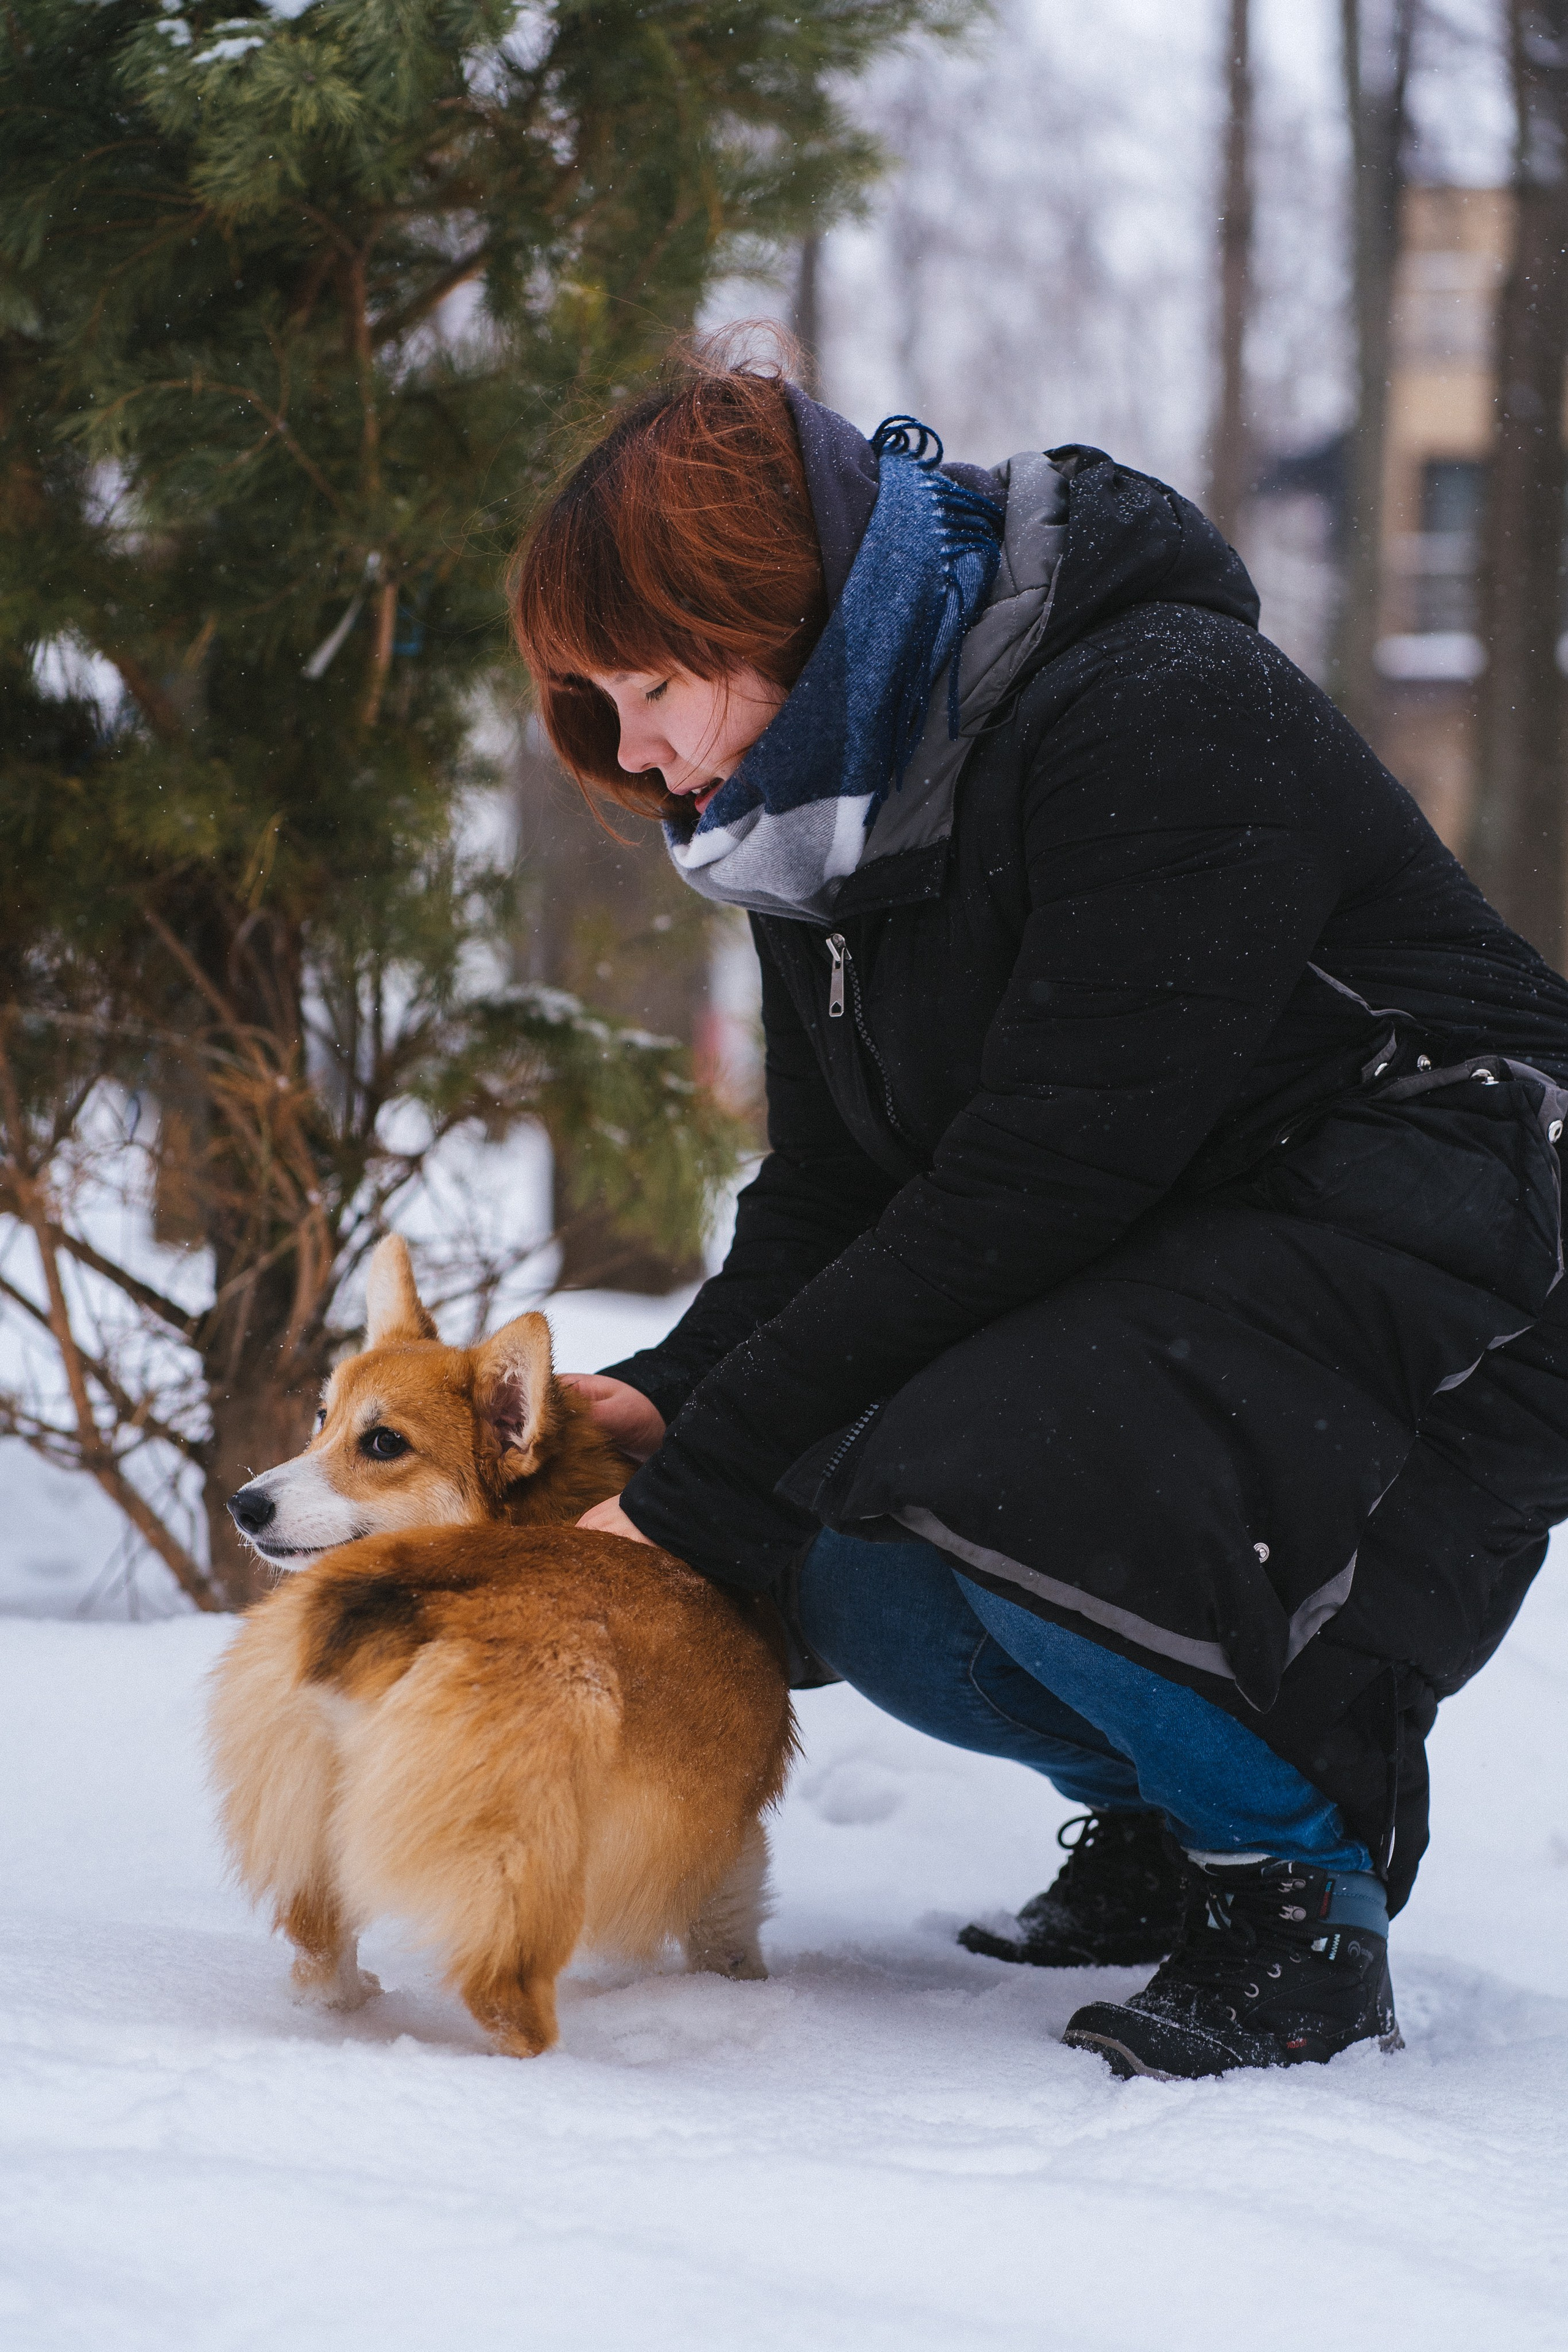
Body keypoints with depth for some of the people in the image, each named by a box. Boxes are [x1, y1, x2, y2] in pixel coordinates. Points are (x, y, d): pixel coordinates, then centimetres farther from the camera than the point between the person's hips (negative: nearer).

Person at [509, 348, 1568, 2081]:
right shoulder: (833, 804, 6)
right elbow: (829, 1198, 8)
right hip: (1149, 1272, 9)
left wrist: (712, 1473, -26)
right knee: (844, 1579, -15)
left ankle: (1300, 1883, -10)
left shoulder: (1165, 720, -23)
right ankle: (1163, 1818, 11)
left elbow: (1034, 1189, -28)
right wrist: (670, 1398, -12)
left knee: (996, 1478, -32)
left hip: (1417, 1245, -8)